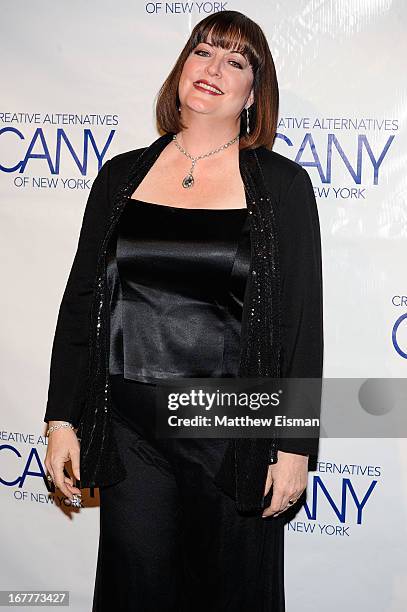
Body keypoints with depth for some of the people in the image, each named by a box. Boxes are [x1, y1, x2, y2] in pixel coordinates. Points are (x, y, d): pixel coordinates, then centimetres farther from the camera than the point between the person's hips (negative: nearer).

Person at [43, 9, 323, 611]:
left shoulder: (282, 184, -2)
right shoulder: (121, 176, 5)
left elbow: (302, 323, -4)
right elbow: (80, 302, 7)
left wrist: (295, 447, -6)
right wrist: (62, 419, 4)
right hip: (130, 431, 2)